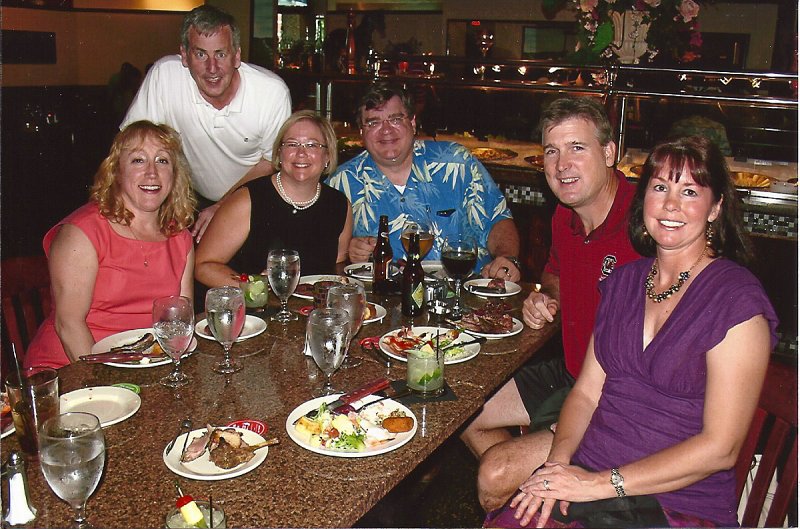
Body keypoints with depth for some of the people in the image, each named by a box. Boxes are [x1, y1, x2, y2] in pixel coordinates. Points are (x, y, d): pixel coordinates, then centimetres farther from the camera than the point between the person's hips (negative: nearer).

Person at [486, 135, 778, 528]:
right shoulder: (624, 282, 10)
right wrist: (559, 463, -7)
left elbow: (719, 448, -13)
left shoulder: (737, 300, -9)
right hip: (587, 478, 5)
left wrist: (601, 483, -16)